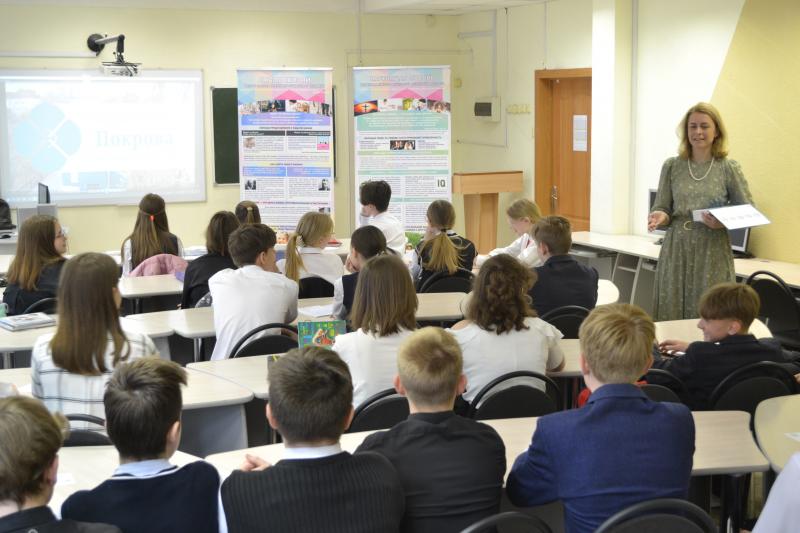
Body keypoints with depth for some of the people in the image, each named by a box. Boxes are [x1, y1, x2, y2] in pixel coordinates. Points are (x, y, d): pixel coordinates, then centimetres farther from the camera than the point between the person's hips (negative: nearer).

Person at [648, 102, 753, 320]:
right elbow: (662, 209, 8)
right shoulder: (672, 166, 5)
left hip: (713, 254, -2)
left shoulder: (729, 168, 1)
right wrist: (660, 216, -15)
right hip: (676, 252, 2)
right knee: (670, 317, 2)